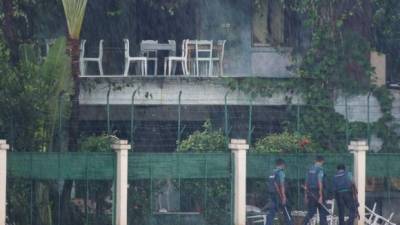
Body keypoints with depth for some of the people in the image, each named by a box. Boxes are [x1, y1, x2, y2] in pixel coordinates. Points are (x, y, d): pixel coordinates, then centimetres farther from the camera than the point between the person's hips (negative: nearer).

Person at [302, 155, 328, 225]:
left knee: (310, 212, 9)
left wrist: (306, 194, 18)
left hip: (310, 192, 6)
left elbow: (306, 183, 13)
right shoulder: (320, 169, -10)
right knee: (322, 211, 3)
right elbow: (320, 183, -16)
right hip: (317, 192, -6)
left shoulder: (310, 169, 10)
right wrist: (321, 196, -17)